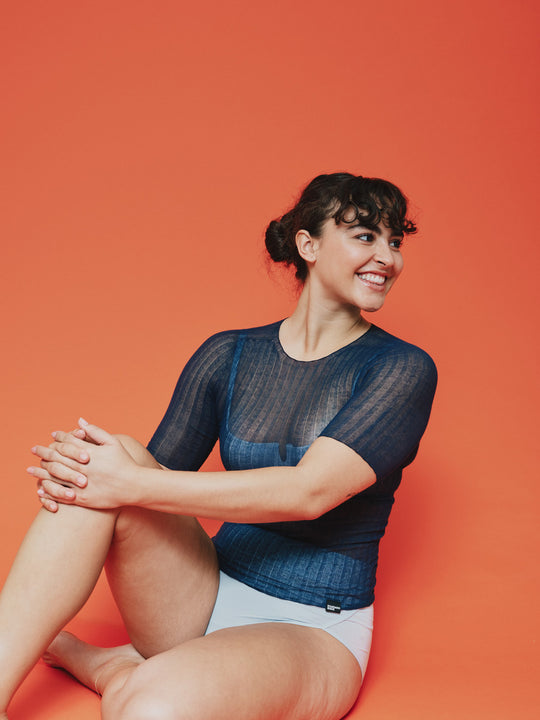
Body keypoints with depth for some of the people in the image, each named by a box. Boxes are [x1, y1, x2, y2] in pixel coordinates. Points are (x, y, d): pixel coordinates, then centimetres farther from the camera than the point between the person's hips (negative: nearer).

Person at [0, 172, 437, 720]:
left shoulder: (402, 370, -8)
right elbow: (159, 476, 5)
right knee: (118, 456, -26)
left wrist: (132, 484, -26)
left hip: (310, 632, -3)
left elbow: (310, 491, -21)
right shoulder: (228, 356, 4)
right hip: (205, 599, 4)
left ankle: (78, 656, -5)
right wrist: (77, 470, -19)